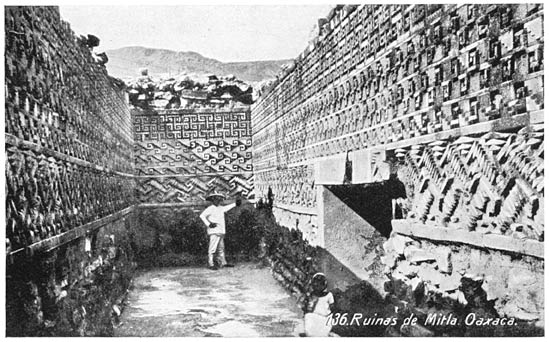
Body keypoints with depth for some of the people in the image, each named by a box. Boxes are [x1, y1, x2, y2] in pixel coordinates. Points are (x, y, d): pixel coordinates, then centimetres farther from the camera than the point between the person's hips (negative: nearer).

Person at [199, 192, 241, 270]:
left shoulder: (221, 208, 16)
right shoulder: (210, 208, -6)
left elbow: (227, 208, 33)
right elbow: (202, 216, -11)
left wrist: (235, 204, 36)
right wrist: (208, 224, -17)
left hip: (221, 232, 8)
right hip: (214, 232, -8)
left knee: (221, 248, 11)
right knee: (212, 248, -9)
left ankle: (223, 263, 17)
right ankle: (211, 264, -7)